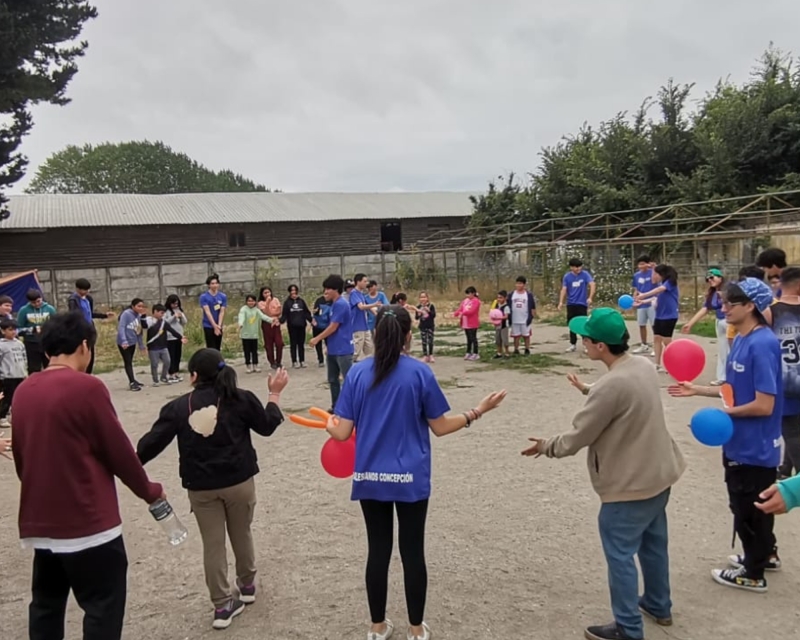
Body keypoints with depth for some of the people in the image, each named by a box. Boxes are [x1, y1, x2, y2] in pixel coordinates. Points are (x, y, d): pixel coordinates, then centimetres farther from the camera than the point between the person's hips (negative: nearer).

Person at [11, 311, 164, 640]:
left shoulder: (23, 391, 5)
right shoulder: (86, 387, -15)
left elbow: (20, 456, 14)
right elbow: (118, 449, -10)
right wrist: (149, 490, 5)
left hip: (40, 521, 7)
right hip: (88, 521, -7)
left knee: (46, 604, 19)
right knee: (103, 607, 4)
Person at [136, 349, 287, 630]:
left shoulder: (178, 407, -5)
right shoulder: (241, 399, -6)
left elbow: (153, 441, -4)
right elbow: (267, 426, 5)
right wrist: (274, 394, 17)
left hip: (200, 487, 0)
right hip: (239, 480, 0)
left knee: (212, 544, 10)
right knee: (241, 535, 20)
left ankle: (222, 605, 15)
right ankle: (247, 586, 39)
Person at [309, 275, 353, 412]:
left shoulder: (341, 304, -16)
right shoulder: (334, 304, 14)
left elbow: (333, 327, -17)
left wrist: (317, 339, -8)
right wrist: (328, 344, 21)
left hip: (342, 349, -10)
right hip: (333, 349, 10)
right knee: (333, 379, 15)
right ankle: (336, 406, 24)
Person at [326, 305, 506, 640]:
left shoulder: (357, 373, -4)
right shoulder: (419, 372, -10)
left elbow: (342, 433, -4)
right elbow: (440, 427, -3)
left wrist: (328, 424, 19)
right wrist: (478, 411, 8)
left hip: (370, 478, 2)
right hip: (410, 478, -2)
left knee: (377, 551, 13)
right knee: (412, 552, 11)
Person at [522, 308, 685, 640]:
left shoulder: (611, 386, -30)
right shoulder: (643, 366, -3)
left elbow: (577, 438, -20)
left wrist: (546, 446, -2)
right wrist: (588, 390, 25)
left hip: (630, 485, -9)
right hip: (658, 473, 9)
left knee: (620, 555, 6)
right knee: (653, 543, 25)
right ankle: (658, 605, 43)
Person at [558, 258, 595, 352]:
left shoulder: (585, 274, -6)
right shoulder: (567, 276, 1)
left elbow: (593, 284, -16)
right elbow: (564, 290, 0)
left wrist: (590, 297, -30)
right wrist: (561, 302, -12)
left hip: (582, 303, -3)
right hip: (571, 304, 3)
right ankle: (573, 344, 22)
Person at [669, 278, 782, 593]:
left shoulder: (762, 344, -25)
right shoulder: (741, 340, 4)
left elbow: (764, 405, -26)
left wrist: (726, 412, -13)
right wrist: (697, 390, 8)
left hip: (755, 445, -9)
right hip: (741, 441, 9)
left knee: (748, 507, 8)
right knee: (750, 504, 24)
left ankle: (753, 574, 26)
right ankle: (766, 554, 45)